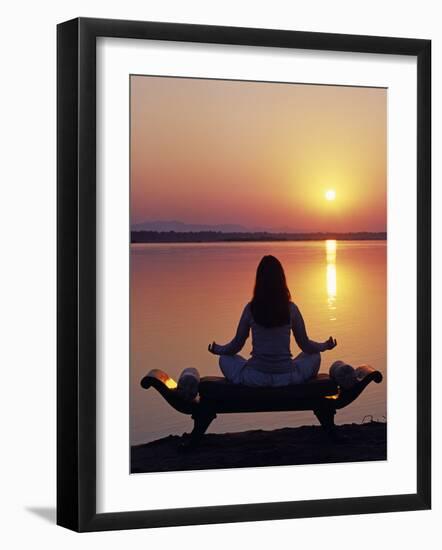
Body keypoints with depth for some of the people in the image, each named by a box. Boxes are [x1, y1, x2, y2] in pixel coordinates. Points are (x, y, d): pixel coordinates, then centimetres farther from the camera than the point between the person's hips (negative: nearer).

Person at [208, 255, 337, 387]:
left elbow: (237, 345, 4)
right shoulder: (291, 309, -4)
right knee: (314, 356, 29)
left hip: (256, 378, -1)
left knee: (225, 359, 27)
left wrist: (217, 349, 25)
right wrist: (325, 346, 25)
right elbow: (305, 345, 5)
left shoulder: (251, 309, -5)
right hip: (286, 378, 1)